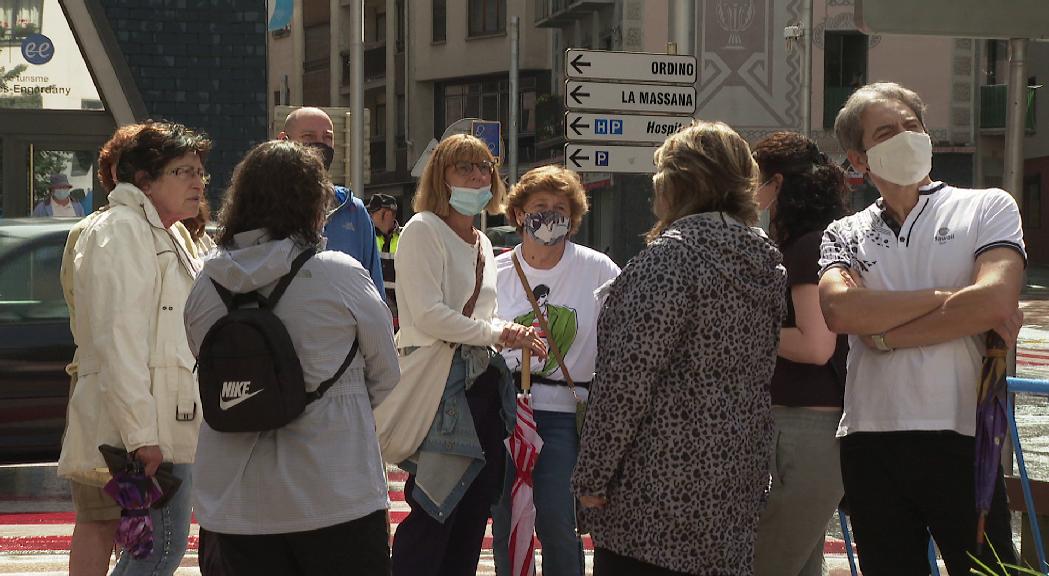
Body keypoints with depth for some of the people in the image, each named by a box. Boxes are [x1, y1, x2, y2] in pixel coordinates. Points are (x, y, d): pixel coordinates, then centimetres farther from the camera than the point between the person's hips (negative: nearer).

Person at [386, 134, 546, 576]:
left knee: (475, 508, 9)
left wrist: (514, 335, 7)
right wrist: (497, 332, -14)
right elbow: (428, 315, -17)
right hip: (442, 385, -8)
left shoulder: (481, 244, 19)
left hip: (483, 384, 8)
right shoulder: (423, 230, -7)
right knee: (433, 514, -8)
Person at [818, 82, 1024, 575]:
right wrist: (950, 297, -9)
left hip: (960, 440, -3)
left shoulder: (987, 208, 6)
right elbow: (839, 310, -8)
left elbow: (996, 302, -12)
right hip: (869, 444, 3)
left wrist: (882, 333, -5)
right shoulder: (845, 234, 13)